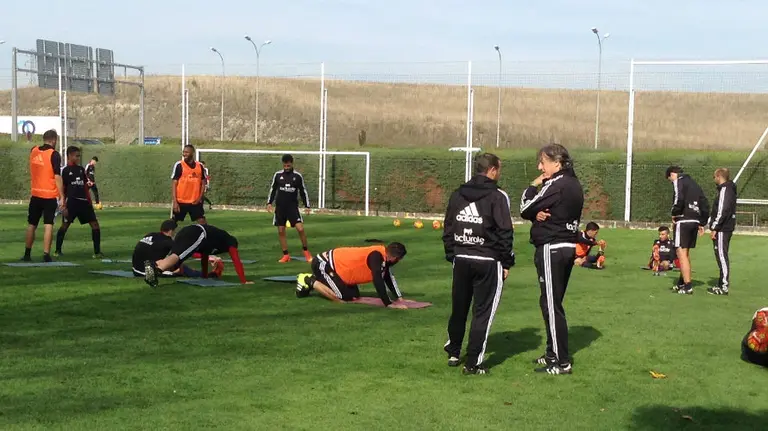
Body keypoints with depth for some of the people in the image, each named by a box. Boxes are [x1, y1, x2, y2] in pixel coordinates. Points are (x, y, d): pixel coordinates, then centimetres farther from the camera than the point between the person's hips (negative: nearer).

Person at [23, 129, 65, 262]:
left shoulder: (33, 151, 5)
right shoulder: (54, 154, -11)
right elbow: (57, 177, -14)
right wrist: (62, 197, -11)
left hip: (35, 194, 5)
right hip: (50, 195, -5)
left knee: (31, 225, 13)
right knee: (48, 225, -2)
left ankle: (27, 254, 19)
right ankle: (46, 255, -7)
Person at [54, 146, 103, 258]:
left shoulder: (81, 169, 14)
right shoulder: (65, 171, -1)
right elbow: (62, 189, -2)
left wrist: (90, 202, 14)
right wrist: (64, 206, -7)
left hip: (84, 202, 5)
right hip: (72, 202, -5)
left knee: (95, 224, -1)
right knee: (64, 225, -2)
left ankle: (97, 252, 3)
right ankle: (58, 250, 13)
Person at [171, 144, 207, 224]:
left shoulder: (200, 166, 4)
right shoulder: (179, 165, -5)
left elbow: (203, 183, 12)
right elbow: (174, 184, -6)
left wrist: (200, 197, -2)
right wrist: (175, 201, -12)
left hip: (195, 202, 2)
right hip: (181, 201, -2)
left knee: (202, 222, 0)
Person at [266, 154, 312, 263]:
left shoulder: (298, 176, -2)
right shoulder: (277, 175, 1)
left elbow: (303, 191, 6)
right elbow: (273, 189, 11)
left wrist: (307, 206, 1)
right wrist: (269, 203, 2)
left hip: (293, 207, -2)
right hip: (280, 207, 2)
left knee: (300, 229, -14)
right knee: (281, 231, 2)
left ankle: (306, 252, 4)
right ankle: (286, 255, 12)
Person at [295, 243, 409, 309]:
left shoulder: (384, 256, 1)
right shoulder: (376, 256, -29)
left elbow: (389, 278, 8)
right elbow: (378, 280, -35)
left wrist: (399, 298, 1)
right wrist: (388, 303, -33)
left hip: (337, 262, 10)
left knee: (354, 296, 15)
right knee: (344, 298, -16)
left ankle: (313, 278, 21)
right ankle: (311, 282, 0)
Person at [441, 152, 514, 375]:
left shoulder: (458, 194, 8)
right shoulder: (497, 196, -9)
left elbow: (448, 228, 11)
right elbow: (505, 232, -11)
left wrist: (451, 255, 17)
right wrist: (506, 262, -3)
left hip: (461, 259, 5)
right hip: (487, 262, -5)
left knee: (458, 309, 18)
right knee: (482, 312, 1)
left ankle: (453, 353, 32)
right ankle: (473, 363, 1)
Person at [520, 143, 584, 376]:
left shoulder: (555, 185, -17)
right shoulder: (574, 184, 12)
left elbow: (525, 210, -13)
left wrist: (533, 186, 0)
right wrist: (538, 214, -9)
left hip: (551, 249, -10)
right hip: (568, 248, 10)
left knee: (551, 305, -4)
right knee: (553, 303, 17)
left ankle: (562, 362, -2)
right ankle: (553, 353, 26)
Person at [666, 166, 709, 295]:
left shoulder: (678, 181, -3)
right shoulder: (694, 183, 21)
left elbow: (679, 198, -22)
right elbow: (705, 205, 18)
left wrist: (674, 214, -7)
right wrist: (702, 223, 19)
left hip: (683, 221, -8)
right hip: (695, 221, 8)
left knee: (681, 253, -7)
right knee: (685, 252, 17)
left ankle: (687, 287, -10)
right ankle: (682, 283, 26)